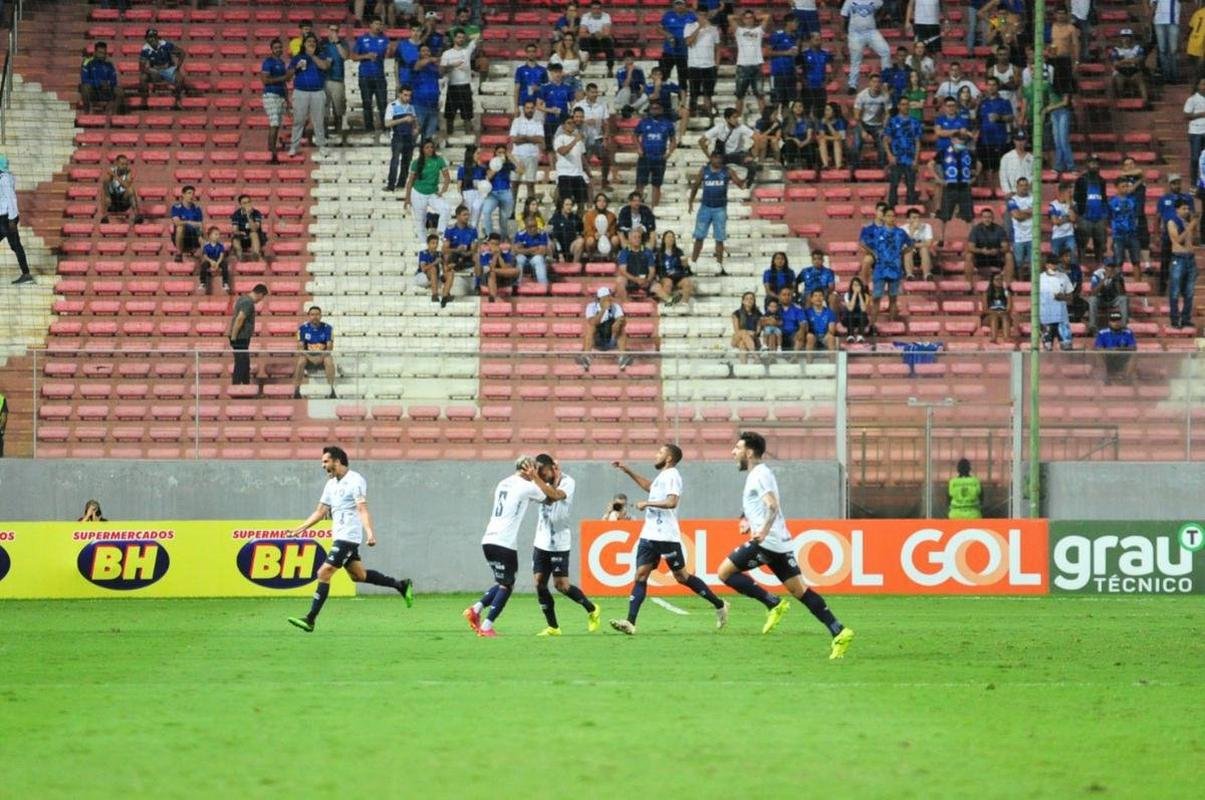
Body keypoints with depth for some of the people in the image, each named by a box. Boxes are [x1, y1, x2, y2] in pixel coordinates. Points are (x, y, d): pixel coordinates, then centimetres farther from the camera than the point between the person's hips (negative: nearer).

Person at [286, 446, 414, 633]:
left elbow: (362, 509, -21)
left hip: (348, 537, -10)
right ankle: (401, 585, 24)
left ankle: (310, 620, -14)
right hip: (339, 536, 10)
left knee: (324, 574, -13)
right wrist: (302, 527, 17)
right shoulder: (331, 484, 15)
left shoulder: (355, 481, -12)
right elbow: (321, 511, 22)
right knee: (357, 574, 13)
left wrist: (369, 533, -32)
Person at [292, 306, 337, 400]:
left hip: (323, 356, 0)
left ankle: (331, 391, -31)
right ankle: (296, 391, -32)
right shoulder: (303, 328, -1)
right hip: (308, 357, 0)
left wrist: (321, 356, -24)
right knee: (301, 360, -32)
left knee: (329, 360, -33)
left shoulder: (327, 328, -2)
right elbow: (300, 347, -5)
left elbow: (330, 347, -7)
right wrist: (309, 357, -23)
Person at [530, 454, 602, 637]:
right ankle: (552, 627, 6)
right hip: (541, 542, 6)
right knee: (539, 582, -2)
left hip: (559, 544, -6)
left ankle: (592, 610, 18)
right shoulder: (543, 484, 6)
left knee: (561, 584, -5)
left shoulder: (567, 482, -12)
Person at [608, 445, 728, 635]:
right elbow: (649, 486, 41)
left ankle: (719, 606, 12)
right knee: (641, 575, -3)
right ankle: (630, 622, -11)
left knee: (681, 576, -2)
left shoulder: (671, 476, -10)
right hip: (649, 534, 9)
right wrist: (627, 471, 39)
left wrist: (647, 503, -17)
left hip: (666, 536, -9)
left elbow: (672, 502, -25)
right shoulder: (662, 476, 19)